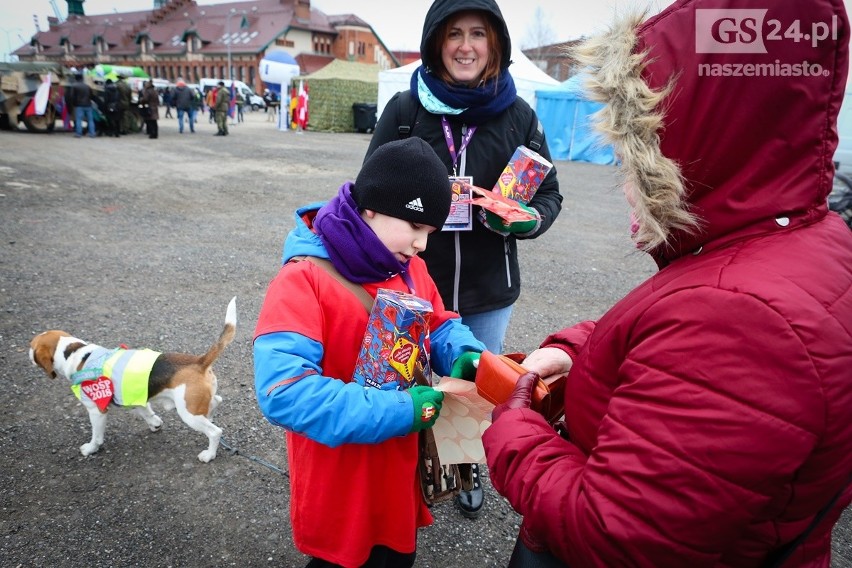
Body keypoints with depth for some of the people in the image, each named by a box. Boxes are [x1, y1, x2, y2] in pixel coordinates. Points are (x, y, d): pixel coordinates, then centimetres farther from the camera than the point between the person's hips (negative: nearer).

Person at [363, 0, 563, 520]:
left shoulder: (518, 115, -3)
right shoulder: (405, 108, -5)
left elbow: (549, 194, 3)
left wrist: (527, 219, -18)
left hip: (489, 288, 1)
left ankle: (469, 464, 46)